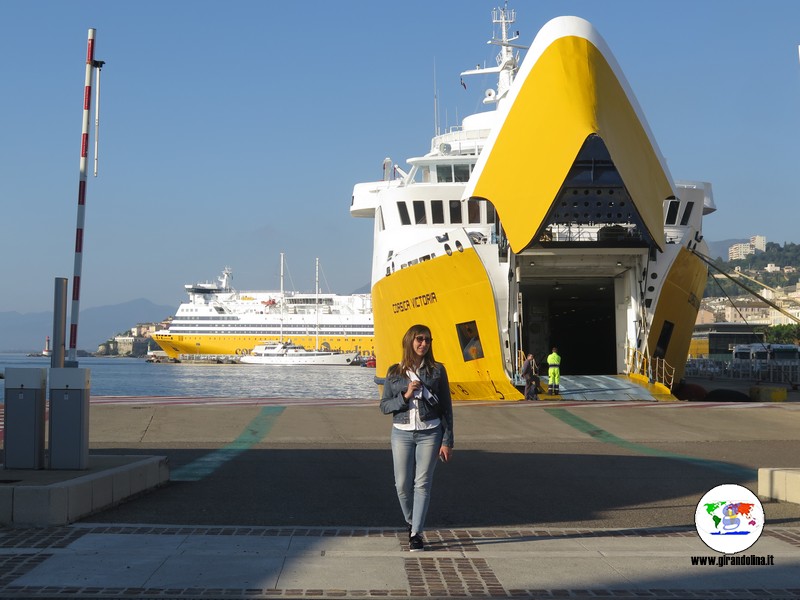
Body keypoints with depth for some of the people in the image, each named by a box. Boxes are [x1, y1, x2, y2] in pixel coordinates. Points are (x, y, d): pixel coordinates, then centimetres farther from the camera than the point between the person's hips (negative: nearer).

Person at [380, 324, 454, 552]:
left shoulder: (437, 370, 2)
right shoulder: (395, 372, 5)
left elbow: (446, 408, 3)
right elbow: (384, 406, 4)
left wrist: (447, 441, -1)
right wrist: (406, 395, -14)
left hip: (430, 433, -1)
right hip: (402, 433, 1)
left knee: (422, 483, -3)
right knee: (402, 484, 2)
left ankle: (416, 533, 4)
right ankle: (410, 522, 28)